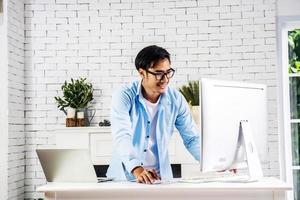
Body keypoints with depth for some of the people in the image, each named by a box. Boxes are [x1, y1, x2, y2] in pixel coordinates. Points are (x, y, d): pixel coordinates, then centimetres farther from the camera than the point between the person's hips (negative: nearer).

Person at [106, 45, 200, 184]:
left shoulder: (176, 99, -1)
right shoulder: (124, 96, -10)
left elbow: (192, 139, 4)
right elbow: (122, 136, -23)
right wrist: (136, 169, -40)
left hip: (161, 176, 2)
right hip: (124, 175, -1)